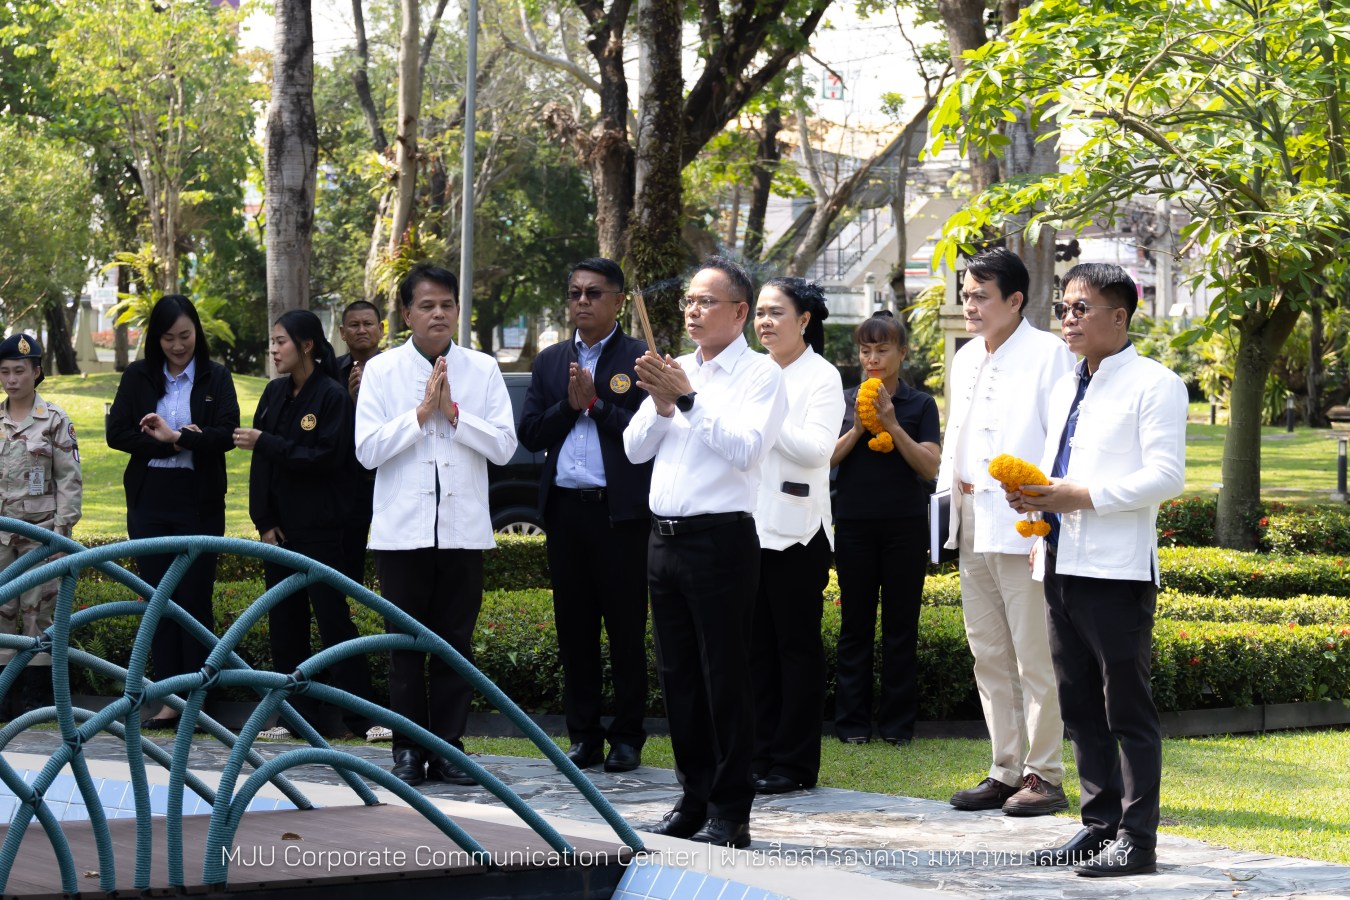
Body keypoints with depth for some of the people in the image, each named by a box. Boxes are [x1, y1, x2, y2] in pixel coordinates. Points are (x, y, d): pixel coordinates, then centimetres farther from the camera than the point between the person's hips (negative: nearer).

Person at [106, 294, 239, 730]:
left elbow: (227, 434, -9)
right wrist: (175, 443, -13)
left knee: (194, 599, -3)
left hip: (199, 504, -2)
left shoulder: (216, 378, 2)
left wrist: (175, 437, -21)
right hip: (150, 502, 2)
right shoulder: (138, 377, 6)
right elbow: (117, 433, -3)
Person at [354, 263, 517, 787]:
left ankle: (448, 748, 11)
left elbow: (504, 446, -1)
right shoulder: (382, 371, 2)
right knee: (405, 643, 4)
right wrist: (421, 413, -11)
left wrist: (454, 413, -11)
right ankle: (408, 750, 10)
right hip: (402, 528, -1)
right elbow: (367, 449, -5)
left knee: (456, 641, 4)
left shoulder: (482, 370, 5)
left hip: (463, 528, 1)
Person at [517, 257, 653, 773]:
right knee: (574, 629, 8)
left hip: (621, 513, -5)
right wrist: (569, 406, -6)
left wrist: (596, 403, -12)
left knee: (626, 629, 0)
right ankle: (583, 736, 15)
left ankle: (627, 738, 7)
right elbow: (530, 435, 8)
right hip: (566, 512, 5)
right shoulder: (550, 362, 14)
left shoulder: (640, 359, -1)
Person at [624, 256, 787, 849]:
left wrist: (688, 399, -18)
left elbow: (746, 447, -18)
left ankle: (730, 813, -1)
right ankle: (694, 799, 20)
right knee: (678, 676, 11)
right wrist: (662, 405, -4)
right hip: (665, 537, 7)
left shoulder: (759, 374, -4)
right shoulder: (676, 370, 16)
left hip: (720, 539, -7)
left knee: (725, 677, -5)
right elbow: (634, 448, 14)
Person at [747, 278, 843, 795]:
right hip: (750, 526, 6)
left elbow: (817, 447, -16)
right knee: (758, 646, 8)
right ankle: (761, 756, 14)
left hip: (796, 530, -6)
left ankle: (794, 763, 3)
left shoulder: (822, 377, -4)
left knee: (797, 646, -1)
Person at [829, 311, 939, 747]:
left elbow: (930, 466, -7)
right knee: (855, 625, 4)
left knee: (901, 625, 2)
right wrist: (857, 428, -12)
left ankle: (897, 723, 8)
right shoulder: (845, 402, 7)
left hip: (905, 526, -1)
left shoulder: (920, 405, 3)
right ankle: (852, 722, 9)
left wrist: (892, 425, -15)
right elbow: (824, 458, 1)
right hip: (854, 525, 1)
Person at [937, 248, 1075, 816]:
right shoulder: (966, 359, 17)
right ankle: (1006, 770, 17)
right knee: (989, 656, 11)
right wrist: (948, 493, 16)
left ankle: (1044, 775, -1)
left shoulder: (1048, 354, -7)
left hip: (1022, 524, -8)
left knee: (1034, 657, -6)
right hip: (973, 525, 8)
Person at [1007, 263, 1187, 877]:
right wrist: (1033, 492, 5)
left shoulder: (1152, 385, -6)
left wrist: (1081, 495, -18)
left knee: (1127, 708, -4)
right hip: (1061, 565, 8)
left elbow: (1166, 476, -14)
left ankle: (1136, 839, -1)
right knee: (1079, 706, 12)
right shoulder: (1065, 388, 20)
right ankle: (1100, 823, 19)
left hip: (1117, 571, -8)